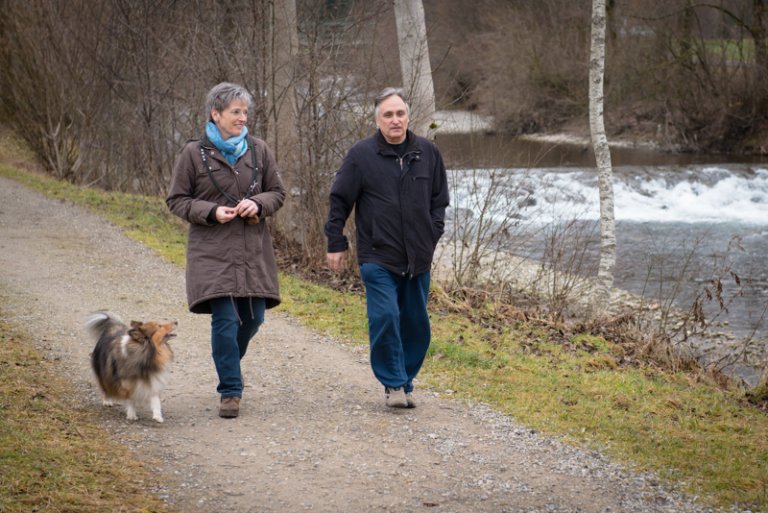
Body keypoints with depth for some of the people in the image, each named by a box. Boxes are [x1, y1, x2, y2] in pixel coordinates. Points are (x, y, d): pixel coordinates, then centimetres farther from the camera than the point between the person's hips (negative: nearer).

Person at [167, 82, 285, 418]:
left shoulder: (258, 150, 6)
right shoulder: (194, 153, -3)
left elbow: (277, 192, 12)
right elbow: (176, 200, 1)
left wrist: (258, 204, -10)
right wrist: (211, 212, -14)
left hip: (253, 249, 4)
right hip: (212, 251, -4)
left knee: (253, 317, 7)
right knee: (225, 319, -10)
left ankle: (230, 362, 37)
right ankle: (230, 391, -1)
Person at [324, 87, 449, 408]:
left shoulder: (428, 153, 6)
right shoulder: (361, 155, -4)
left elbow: (439, 200, 17)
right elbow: (339, 201, 2)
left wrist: (432, 236, 7)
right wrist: (336, 243, 2)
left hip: (418, 258, 4)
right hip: (377, 258, -4)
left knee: (416, 324, 8)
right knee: (385, 317, -15)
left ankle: (406, 381, 22)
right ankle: (394, 384, -3)